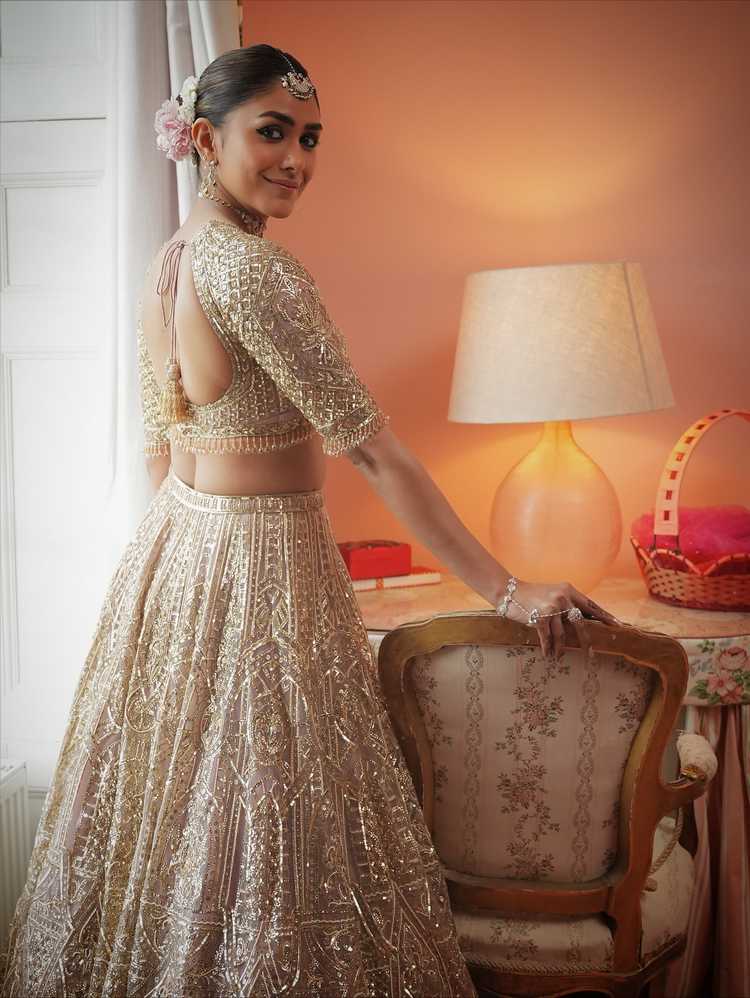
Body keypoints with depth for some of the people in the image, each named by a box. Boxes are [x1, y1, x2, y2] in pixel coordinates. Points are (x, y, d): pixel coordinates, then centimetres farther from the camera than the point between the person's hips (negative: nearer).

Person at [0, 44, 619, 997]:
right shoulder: (252, 266, -19)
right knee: (262, 832, 5)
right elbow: (371, 447, -22)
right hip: (261, 563, -9)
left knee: (174, 812, 20)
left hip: (170, 549, 9)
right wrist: (506, 589, -18)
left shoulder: (165, 260, 8)